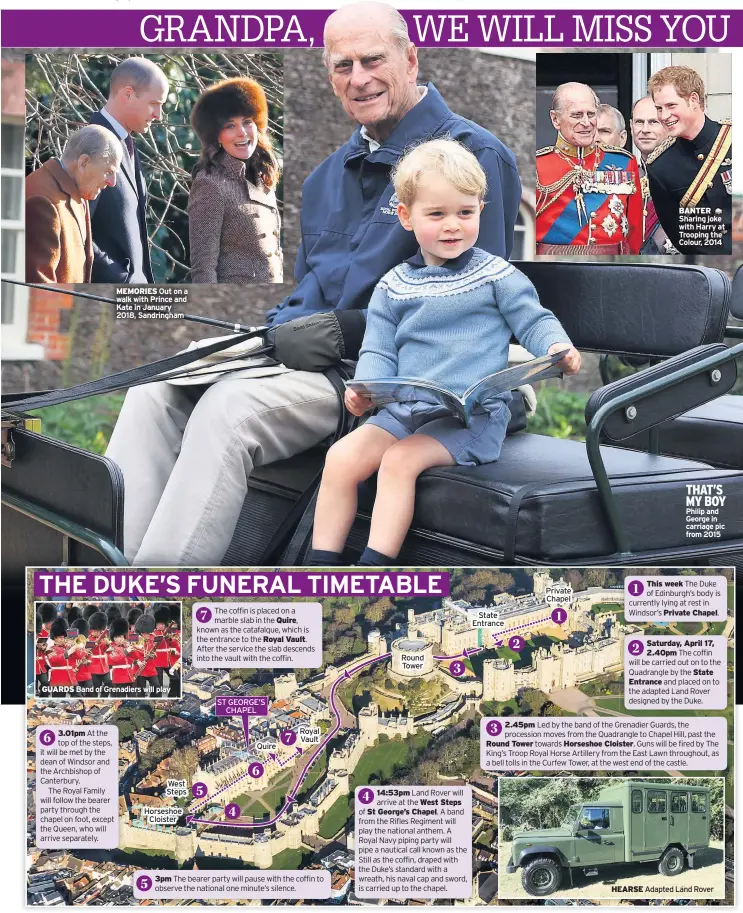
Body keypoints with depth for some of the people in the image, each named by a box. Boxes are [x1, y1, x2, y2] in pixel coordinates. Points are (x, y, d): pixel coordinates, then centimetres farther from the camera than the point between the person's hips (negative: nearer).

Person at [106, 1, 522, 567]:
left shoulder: (472, 156, -5)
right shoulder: (329, 174, 21)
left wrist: (343, 331, -18)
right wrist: (277, 330, 2)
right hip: (307, 350, 8)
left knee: (227, 409, -30)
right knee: (155, 389, -11)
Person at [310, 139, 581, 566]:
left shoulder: (496, 275, 2)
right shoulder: (393, 287, 11)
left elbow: (535, 321, 3)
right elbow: (379, 351, 11)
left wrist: (558, 348, -19)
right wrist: (366, 389, -10)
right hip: (404, 409, 4)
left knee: (400, 459, -26)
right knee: (342, 456, -14)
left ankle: (374, 567, -22)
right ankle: (322, 567, -6)